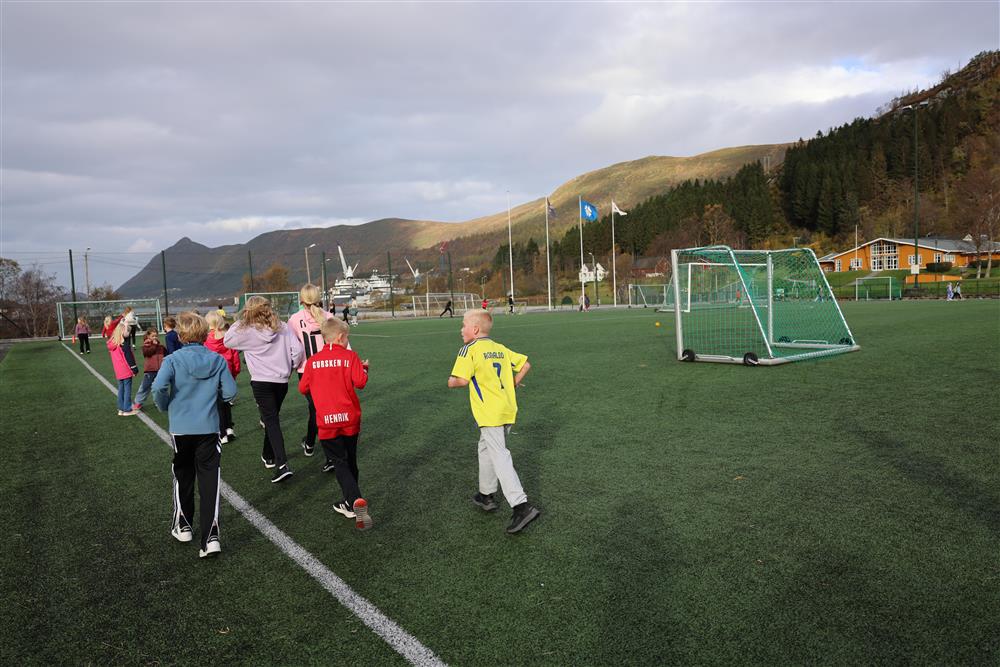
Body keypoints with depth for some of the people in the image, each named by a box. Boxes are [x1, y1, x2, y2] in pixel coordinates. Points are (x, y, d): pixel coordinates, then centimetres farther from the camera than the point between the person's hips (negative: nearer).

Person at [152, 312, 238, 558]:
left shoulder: (173, 360, -9)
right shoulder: (218, 360, -4)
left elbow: (159, 387, -22)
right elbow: (230, 393, -5)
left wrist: (165, 407, -1)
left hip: (180, 428, 0)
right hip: (209, 428, 0)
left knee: (183, 477, 19)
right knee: (209, 480, 1)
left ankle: (183, 526, 33)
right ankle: (210, 537, -6)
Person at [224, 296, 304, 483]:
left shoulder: (247, 331, -8)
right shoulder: (283, 328, 0)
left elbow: (227, 341, 9)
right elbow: (297, 350, -5)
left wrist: (240, 322, 10)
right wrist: (290, 367, 11)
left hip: (261, 381, -4)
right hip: (282, 380, 4)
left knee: (271, 420, -6)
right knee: (272, 417, 22)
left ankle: (282, 465, -18)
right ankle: (268, 456, 36)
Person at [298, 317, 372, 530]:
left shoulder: (313, 361, 2)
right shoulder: (350, 356, -4)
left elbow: (303, 388, 5)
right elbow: (360, 382, -14)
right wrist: (363, 368, 5)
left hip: (326, 421, 0)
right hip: (350, 418, 0)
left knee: (340, 463, 1)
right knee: (350, 461, 17)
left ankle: (356, 500, -19)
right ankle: (349, 503, 27)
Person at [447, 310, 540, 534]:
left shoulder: (470, 349, -9)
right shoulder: (501, 349, 13)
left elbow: (462, 380, -18)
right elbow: (525, 364, 15)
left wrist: (451, 381, 3)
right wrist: (511, 385, 20)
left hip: (490, 414, -8)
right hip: (508, 409, 8)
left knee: (500, 457, -9)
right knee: (486, 449, 24)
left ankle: (522, 506, -17)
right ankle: (486, 495, 35)